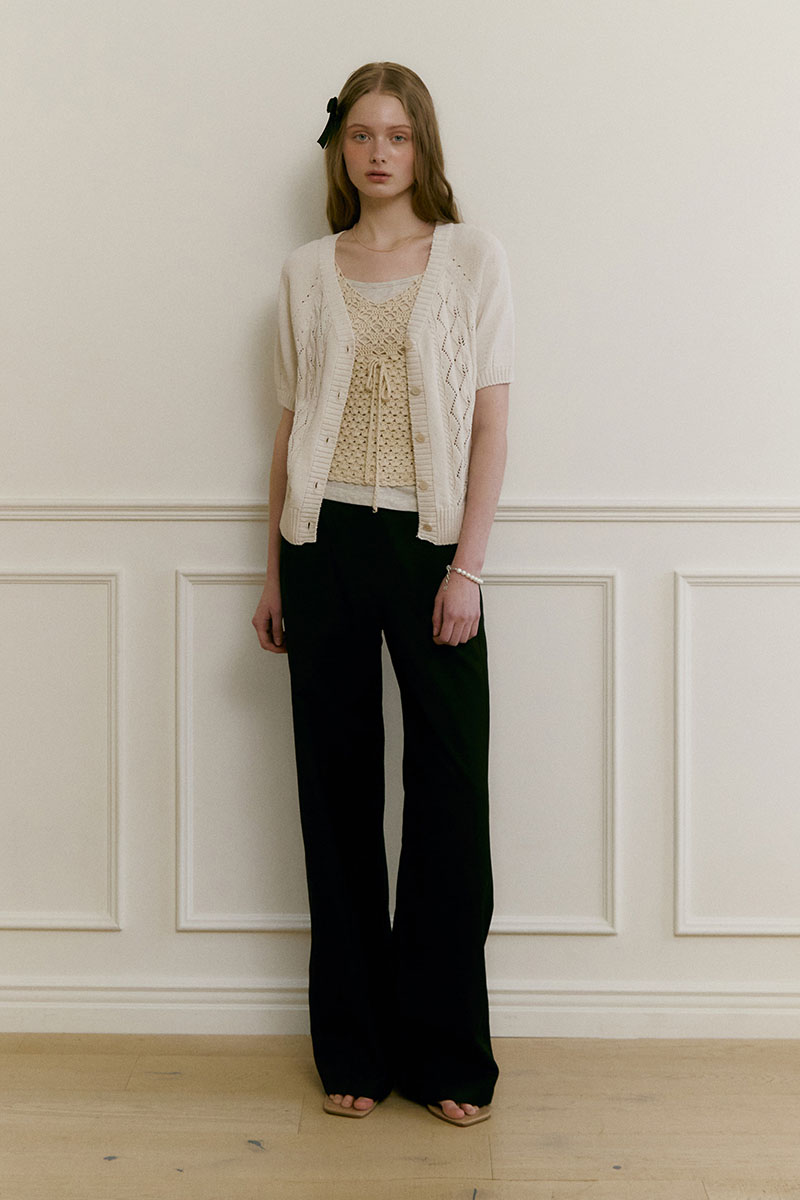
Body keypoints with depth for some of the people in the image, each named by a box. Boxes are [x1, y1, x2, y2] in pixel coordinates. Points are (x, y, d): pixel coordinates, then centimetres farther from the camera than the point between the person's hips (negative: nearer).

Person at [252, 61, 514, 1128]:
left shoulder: (473, 258, 4)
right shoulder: (307, 272, 11)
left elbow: (489, 426, -1)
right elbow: (292, 428, 12)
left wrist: (466, 570, -9)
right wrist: (275, 572, 9)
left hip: (431, 541, -2)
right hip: (327, 541, 2)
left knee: (450, 793, -2)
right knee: (338, 789, 6)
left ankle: (447, 1053, 13)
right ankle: (355, 1049, 18)